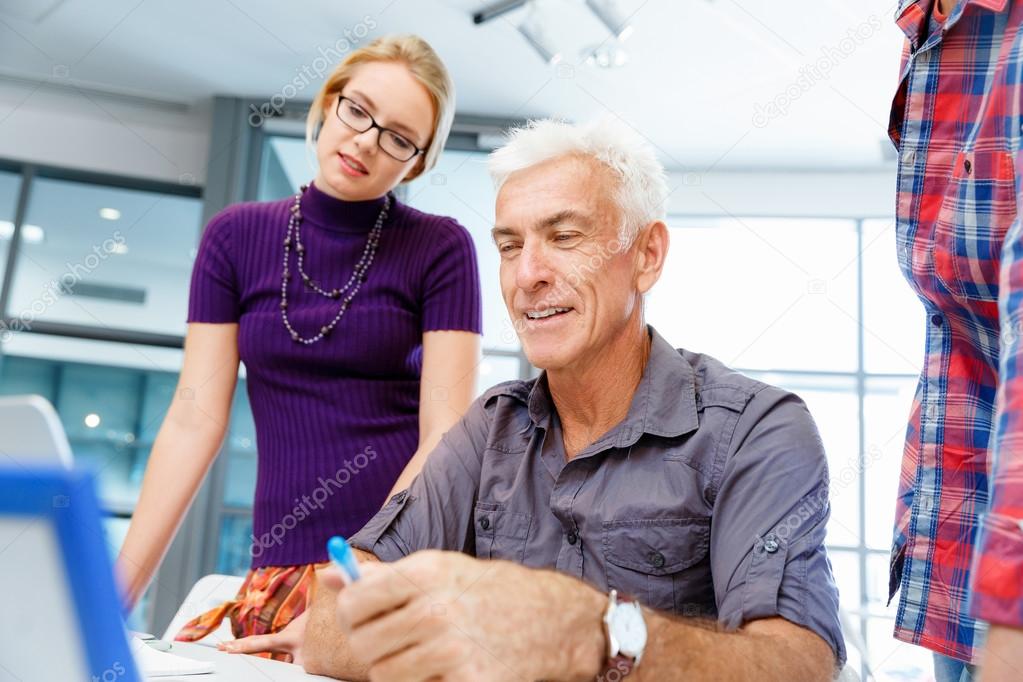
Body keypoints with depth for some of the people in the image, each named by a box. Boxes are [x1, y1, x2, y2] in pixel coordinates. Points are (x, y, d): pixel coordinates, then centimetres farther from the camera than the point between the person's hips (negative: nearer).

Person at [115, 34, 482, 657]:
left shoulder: (441, 248, -2)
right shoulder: (237, 236, 6)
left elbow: (444, 436, -8)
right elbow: (195, 420, 3)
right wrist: (118, 589, -2)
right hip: (279, 574, 3)